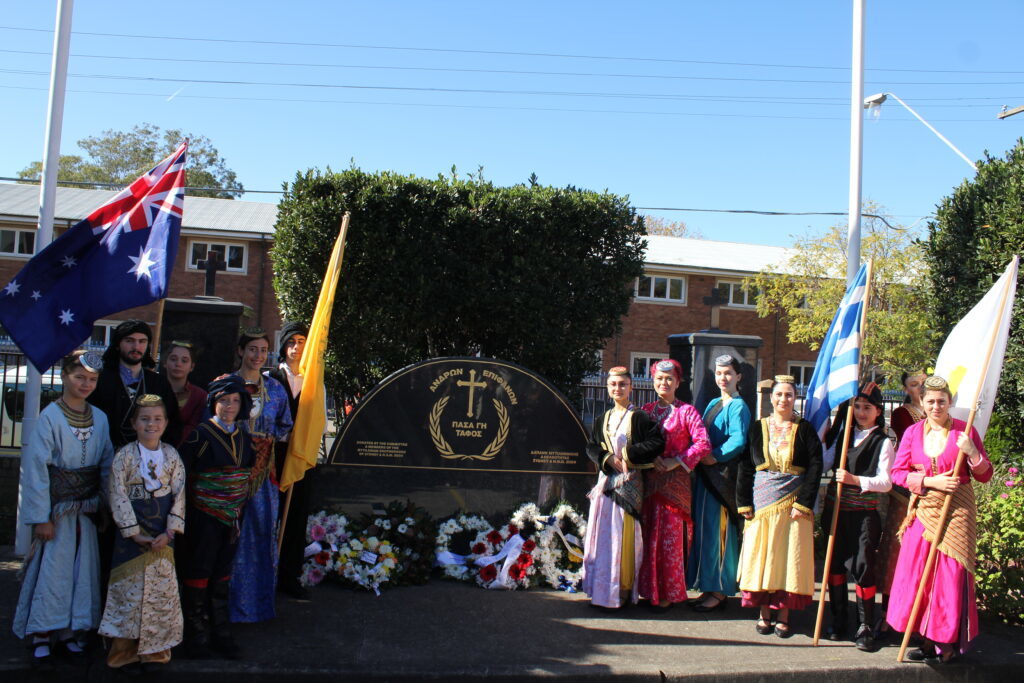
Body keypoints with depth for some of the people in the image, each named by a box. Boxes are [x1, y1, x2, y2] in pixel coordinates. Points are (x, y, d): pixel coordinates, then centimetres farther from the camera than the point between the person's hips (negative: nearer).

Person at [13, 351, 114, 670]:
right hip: (57, 507, -4)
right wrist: (40, 517, -12)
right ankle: (41, 637, 13)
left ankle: (70, 632, 21)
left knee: (83, 569, 7)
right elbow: (35, 467, -11)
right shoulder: (50, 416, -10)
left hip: (87, 508, 4)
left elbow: (107, 464, 7)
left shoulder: (100, 418, 3)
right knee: (52, 569, -1)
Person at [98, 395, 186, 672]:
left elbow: (179, 494, 1)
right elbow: (118, 496, -8)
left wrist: (170, 531, -9)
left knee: (162, 586, 5)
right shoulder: (124, 455, -6)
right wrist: (134, 532, -12)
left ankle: (154, 649, 18)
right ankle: (125, 651, 13)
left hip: (163, 533, 2)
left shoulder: (172, 456, 2)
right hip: (132, 530, -2)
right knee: (130, 588, 2)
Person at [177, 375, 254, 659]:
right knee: (198, 572, 5)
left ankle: (220, 630, 25)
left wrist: (240, 509, 11)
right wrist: (183, 514, -10)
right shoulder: (200, 434, -10)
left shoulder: (244, 438, 6)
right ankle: (195, 632, 18)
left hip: (232, 516, 5)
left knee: (222, 574, 14)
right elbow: (182, 474, -10)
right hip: (204, 516, -5)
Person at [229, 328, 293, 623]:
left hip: (263, 469, 3)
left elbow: (285, 427, 16)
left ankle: (258, 599, 17)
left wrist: (268, 437, -3)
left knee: (263, 530, 5)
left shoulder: (276, 389, 9)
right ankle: (229, 599, 10)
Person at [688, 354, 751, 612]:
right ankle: (709, 588, 19)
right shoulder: (713, 404, 17)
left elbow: (738, 440, -22)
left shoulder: (738, 406, -9)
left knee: (719, 530, -3)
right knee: (705, 530, 11)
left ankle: (719, 592, 5)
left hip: (723, 476, -8)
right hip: (706, 475, 8)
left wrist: (714, 457, -21)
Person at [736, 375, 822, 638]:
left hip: (793, 502, -1)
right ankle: (764, 614, 13)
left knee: (789, 556, 0)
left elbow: (815, 468, -2)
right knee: (761, 555, 2)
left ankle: (784, 616, 9)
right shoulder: (758, 428, 7)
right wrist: (744, 503, -1)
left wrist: (803, 504, -11)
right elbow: (745, 467, 6)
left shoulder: (805, 429, 3)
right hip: (762, 501, 1)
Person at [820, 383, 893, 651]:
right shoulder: (843, 435, 12)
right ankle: (838, 620, 21)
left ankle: (865, 627, 7)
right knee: (835, 564, 9)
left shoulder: (883, 442, -2)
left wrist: (856, 480, -22)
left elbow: (886, 482, -10)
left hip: (863, 513, -4)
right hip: (835, 508, 5)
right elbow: (824, 464, 14)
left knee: (862, 567, -5)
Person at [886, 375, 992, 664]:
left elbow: (985, 475, 2)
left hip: (956, 511, -2)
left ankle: (949, 640, 12)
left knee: (952, 573, -2)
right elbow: (898, 472, 2)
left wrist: (972, 452, -16)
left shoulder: (965, 431, 0)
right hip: (922, 510, 3)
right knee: (917, 572, 1)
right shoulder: (913, 432, 6)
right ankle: (928, 640, 13)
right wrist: (930, 481, -11)